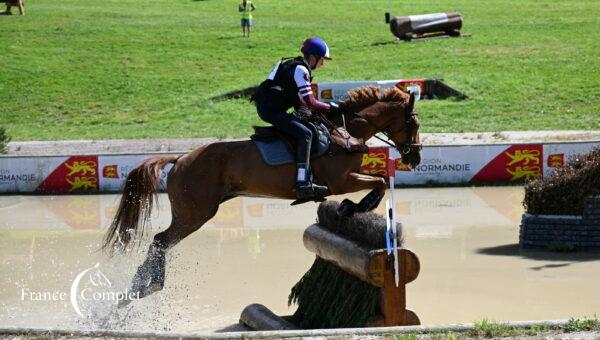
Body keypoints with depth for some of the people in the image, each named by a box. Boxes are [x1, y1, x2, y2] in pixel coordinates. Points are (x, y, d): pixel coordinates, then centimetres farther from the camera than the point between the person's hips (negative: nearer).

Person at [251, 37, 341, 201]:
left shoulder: (293, 65, 18)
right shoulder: (301, 70, -12)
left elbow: (298, 100, 21)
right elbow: (311, 103, -17)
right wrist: (330, 107, -4)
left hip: (267, 107, 11)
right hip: (271, 110, -11)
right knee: (305, 133, -19)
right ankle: (303, 184, -28)